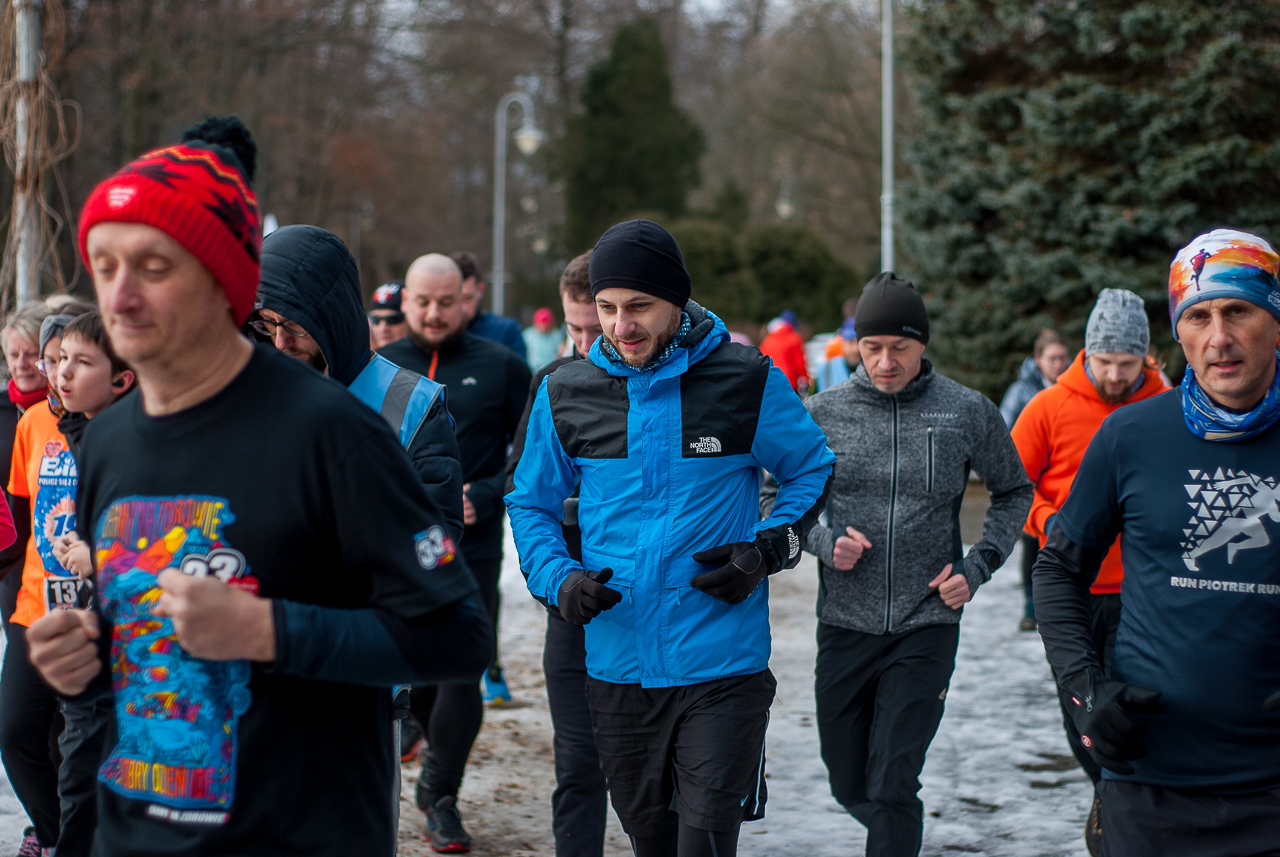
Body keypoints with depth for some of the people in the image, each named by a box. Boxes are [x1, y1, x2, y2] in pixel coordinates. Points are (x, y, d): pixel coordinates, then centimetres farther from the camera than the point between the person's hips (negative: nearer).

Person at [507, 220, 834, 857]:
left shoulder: (747, 383, -5)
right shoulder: (566, 394, 1)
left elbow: (813, 472, 9)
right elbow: (531, 504, 12)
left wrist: (767, 551, -8)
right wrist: (557, 578, -8)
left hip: (723, 667, -3)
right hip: (616, 669, 3)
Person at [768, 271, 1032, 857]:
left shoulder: (968, 412, -2)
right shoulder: (822, 412, -1)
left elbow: (1014, 492, 12)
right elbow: (776, 497, 8)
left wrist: (977, 567, 0)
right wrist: (823, 542, -10)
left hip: (926, 627, -2)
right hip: (844, 626, 2)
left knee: (891, 788, -11)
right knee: (850, 785, 13)